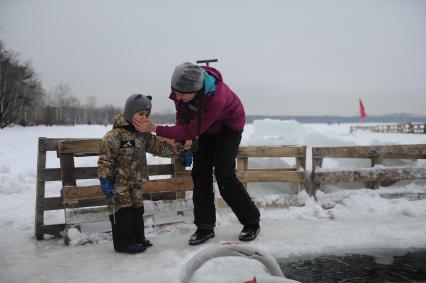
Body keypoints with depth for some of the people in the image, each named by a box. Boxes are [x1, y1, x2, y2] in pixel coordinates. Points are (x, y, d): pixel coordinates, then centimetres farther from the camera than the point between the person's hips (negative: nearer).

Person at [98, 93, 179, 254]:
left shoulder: (144, 135, 6)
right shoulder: (115, 135, -19)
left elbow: (158, 146, 15)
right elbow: (105, 159, -20)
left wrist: (176, 151, 8)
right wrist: (104, 179, -23)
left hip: (135, 182, 8)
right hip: (119, 182, -8)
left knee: (137, 210, 15)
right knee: (122, 211, -3)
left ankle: (138, 238, 27)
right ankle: (124, 242, 7)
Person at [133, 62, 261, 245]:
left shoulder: (216, 98, -42)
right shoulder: (181, 88, -24)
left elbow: (192, 131, -35)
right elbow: (182, 114, -3)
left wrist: (154, 129, -38)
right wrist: (179, 140, -12)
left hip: (229, 126, -6)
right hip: (206, 127, 6)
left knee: (224, 175, -15)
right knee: (200, 173, -2)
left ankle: (252, 222, 3)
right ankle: (205, 227, 6)